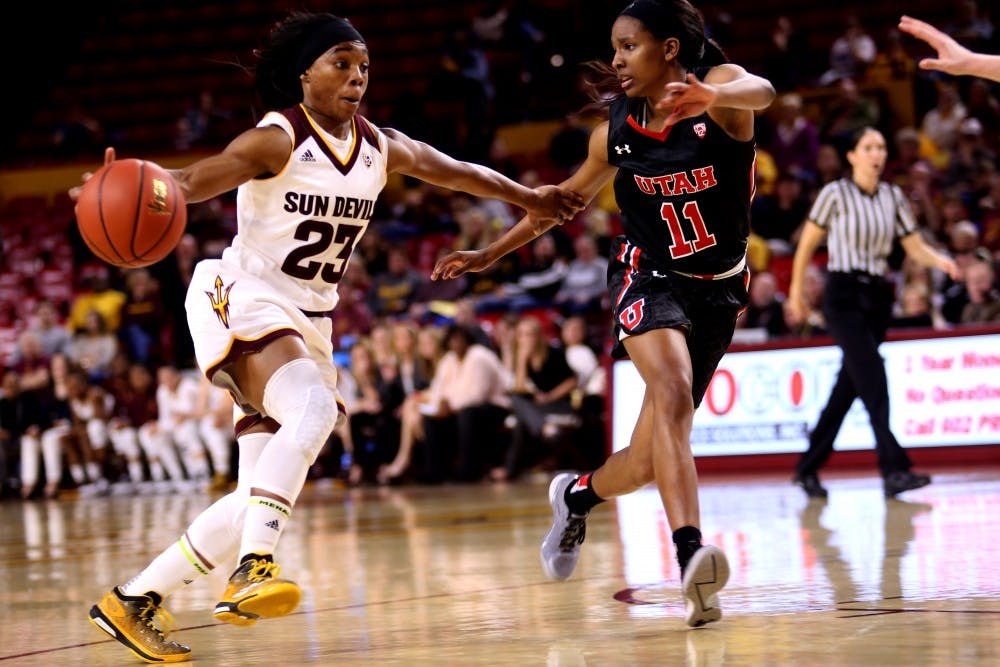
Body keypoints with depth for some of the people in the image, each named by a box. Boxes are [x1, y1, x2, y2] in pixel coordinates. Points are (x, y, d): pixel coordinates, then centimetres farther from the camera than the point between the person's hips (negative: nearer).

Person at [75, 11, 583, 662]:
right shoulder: (278, 139, -14)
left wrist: (530, 199, 34)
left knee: (262, 497, 3)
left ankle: (133, 600, 13)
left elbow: (455, 171, 22)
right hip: (243, 302, -7)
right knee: (313, 408, -35)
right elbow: (197, 179, -30)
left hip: (309, 326, 7)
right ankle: (253, 572, -41)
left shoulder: (380, 148, 5)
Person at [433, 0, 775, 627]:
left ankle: (578, 494, 36)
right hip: (649, 277, 0)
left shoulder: (718, 86, -12)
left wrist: (712, 96, -61)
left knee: (645, 463, 2)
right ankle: (691, 554, -43)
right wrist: (490, 254, 16)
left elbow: (760, 91, -38)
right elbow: (567, 197, 15)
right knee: (672, 391, -33)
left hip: (718, 290, 0)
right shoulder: (617, 129, -1)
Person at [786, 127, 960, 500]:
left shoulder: (893, 197, 9)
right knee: (873, 378, -18)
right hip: (843, 296, -5)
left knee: (849, 386, 8)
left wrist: (940, 261, -13)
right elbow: (807, 244, 1)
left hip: (878, 297, 5)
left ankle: (809, 468, 20)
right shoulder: (835, 193, -5)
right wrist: (796, 292, 2)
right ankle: (894, 469, -24)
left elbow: (915, 246, 7)